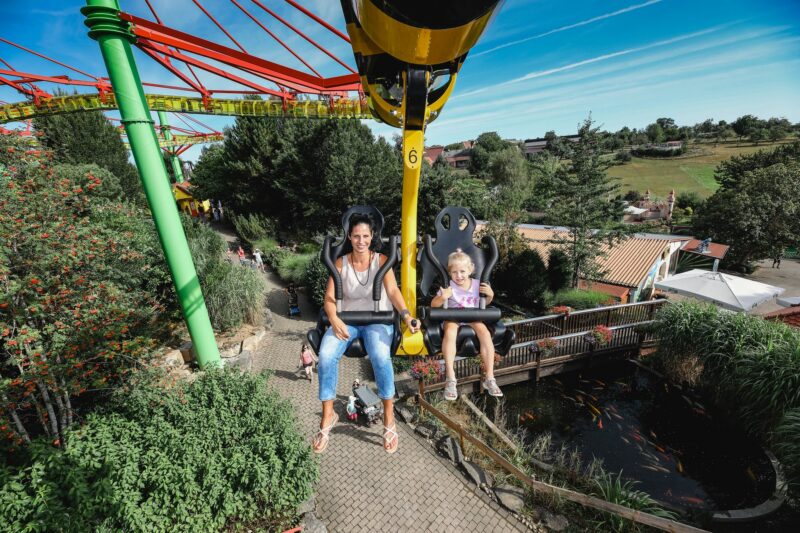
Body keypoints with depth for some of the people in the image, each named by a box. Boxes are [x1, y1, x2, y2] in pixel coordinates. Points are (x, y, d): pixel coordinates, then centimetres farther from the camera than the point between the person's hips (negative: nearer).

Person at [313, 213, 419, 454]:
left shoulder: (381, 260, -4)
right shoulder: (340, 263, 0)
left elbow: (393, 291, -18)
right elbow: (329, 298, -6)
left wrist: (406, 315, -37)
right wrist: (334, 319, -28)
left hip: (378, 319, -2)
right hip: (347, 319, 2)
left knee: (380, 355, -32)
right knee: (326, 355, -26)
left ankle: (389, 418, -13)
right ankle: (328, 415, -6)